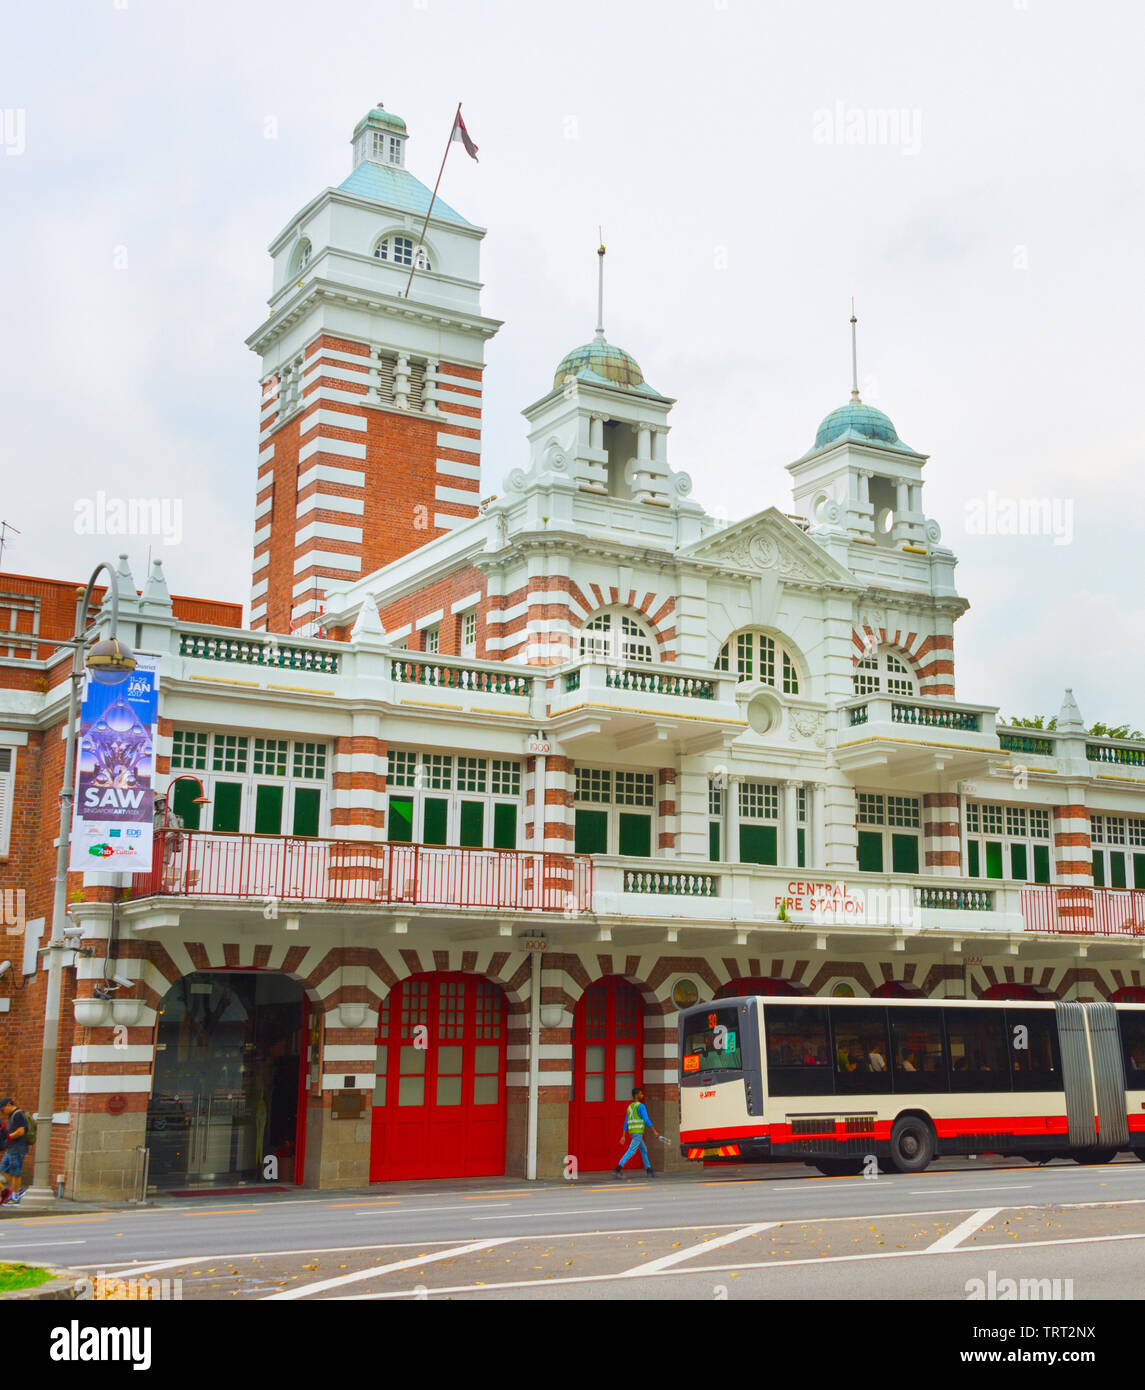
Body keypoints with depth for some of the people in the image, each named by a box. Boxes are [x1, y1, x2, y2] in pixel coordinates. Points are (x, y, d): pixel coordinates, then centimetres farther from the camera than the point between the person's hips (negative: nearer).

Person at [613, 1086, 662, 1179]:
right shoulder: (641, 1106, -11)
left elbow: (626, 1123, 14)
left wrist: (623, 1136, 11)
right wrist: (655, 1131, -13)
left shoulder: (630, 1107, 16)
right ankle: (617, 1170, -20)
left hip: (631, 1133, 9)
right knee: (631, 1151, -11)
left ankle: (648, 1171, 20)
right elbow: (647, 1120, -17)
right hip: (638, 1132, -9)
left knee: (644, 1150, 19)